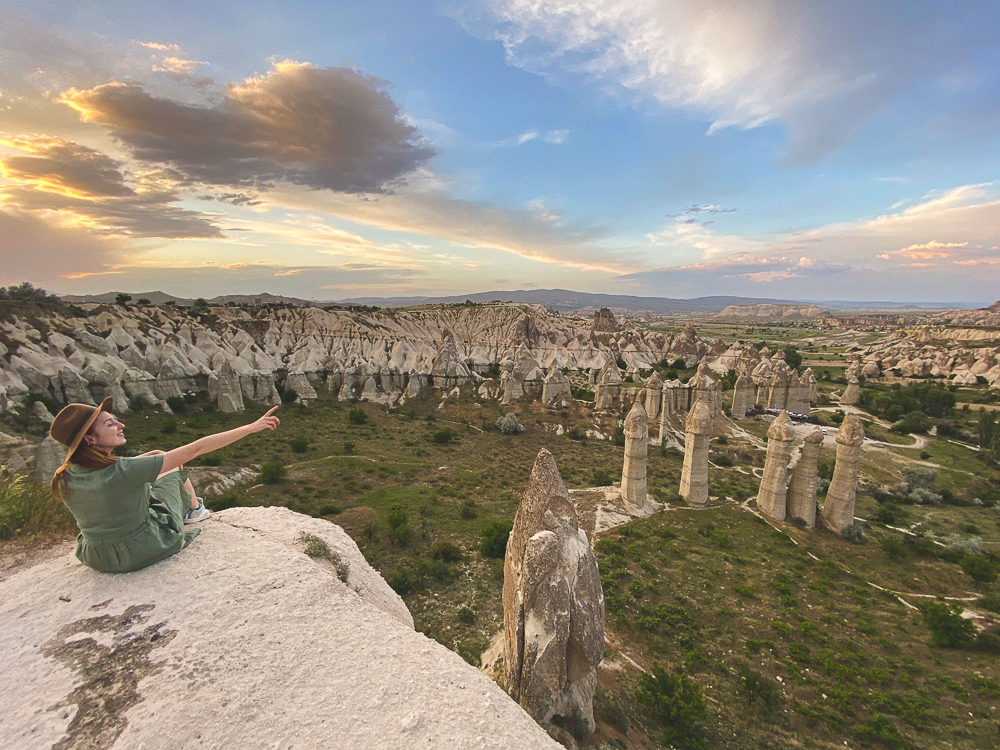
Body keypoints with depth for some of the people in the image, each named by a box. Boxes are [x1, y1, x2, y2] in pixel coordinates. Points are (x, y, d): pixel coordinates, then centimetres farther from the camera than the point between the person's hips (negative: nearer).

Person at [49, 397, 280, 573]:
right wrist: (251, 427, -28)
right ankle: (195, 509, 45)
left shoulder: (65, 479, -13)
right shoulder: (124, 471, -32)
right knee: (173, 472, 16)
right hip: (145, 552, -5)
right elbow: (195, 449, -32)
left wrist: (146, 457, 7)